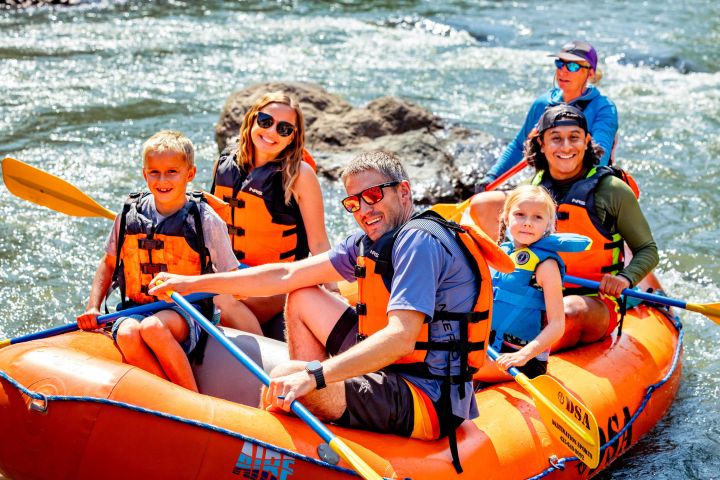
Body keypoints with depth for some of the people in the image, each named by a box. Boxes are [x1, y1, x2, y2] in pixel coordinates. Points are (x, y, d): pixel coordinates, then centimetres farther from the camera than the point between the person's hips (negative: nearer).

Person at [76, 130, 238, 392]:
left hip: (185, 314, -3)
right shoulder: (130, 215, 7)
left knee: (153, 328, -36)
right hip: (135, 308, 3)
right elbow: (108, 263, 19)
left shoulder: (205, 219, -2)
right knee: (127, 335, -32)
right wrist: (93, 307, 7)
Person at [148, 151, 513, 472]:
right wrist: (193, 283, 9)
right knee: (303, 299, 15)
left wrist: (313, 375, -37)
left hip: (427, 404, -10)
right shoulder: (370, 243, 10)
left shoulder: (419, 241, -18)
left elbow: (401, 337, -31)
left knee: (285, 376, -24)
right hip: (395, 372, 10)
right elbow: (286, 275, 10)